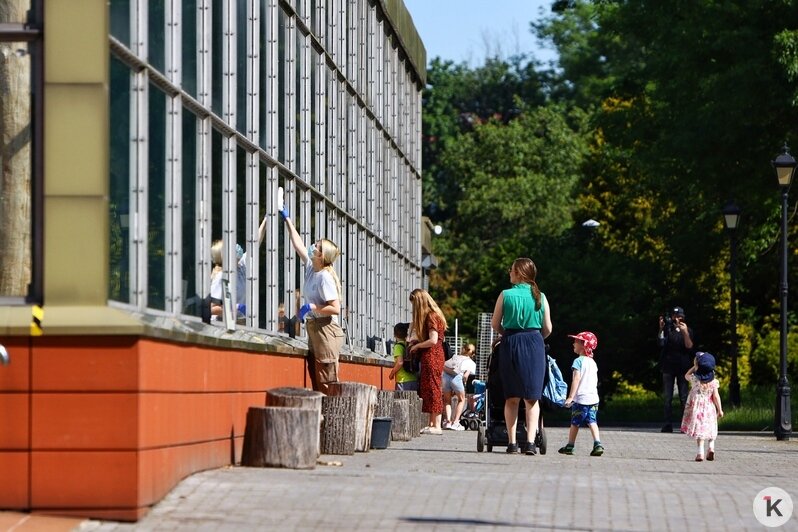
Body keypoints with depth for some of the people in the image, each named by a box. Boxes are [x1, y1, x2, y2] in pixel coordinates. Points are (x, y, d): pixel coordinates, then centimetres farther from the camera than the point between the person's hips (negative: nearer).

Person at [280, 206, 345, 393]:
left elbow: (335, 308, -18)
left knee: (327, 383, -12)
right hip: (314, 329, 9)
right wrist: (287, 220, 29)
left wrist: (311, 308, -15)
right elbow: (298, 245, 24)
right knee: (317, 383, 6)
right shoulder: (311, 269, 11)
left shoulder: (325, 276, -13)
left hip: (326, 330, -9)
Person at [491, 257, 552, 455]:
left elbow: (495, 324, 2)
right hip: (534, 344, 1)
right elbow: (547, 329, 4)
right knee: (532, 398, 3)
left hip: (510, 344, -1)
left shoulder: (506, 295, -3)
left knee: (512, 397, 8)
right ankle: (530, 441, -10)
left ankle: (512, 441, 5)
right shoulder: (540, 297, 1)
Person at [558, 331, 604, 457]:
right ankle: (598, 444, -12)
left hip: (581, 398, -6)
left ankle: (570, 446, 14)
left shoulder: (578, 361, -9)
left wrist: (570, 397, -17)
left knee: (575, 423, 5)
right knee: (592, 421, 4)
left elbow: (576, 379, -16)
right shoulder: (593, 362, 13)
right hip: (593, 397, 6)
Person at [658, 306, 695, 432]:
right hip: (668, 366, 1)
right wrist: (661, 328, -19)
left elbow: (689, 346, -6)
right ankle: (667, 424, 0)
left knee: (684, 396, -4)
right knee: (667, 397, -1)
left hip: (682, 366, -1)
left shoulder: (687, 330, 8)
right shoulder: (667, 329, 6)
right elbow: (661, 342, -8)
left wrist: (685, 332, -18)